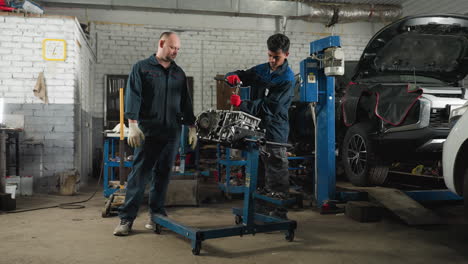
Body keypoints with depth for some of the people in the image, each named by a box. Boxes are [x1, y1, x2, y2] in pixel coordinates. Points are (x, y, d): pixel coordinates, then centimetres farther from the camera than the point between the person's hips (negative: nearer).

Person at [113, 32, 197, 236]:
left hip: (172, 133, 5)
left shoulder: (179, 73, 17)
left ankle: (157, 214, 19)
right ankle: (126, 218, -2)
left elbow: (186, 102, 20)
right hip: (148, 132, -5)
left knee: (162, 174, 8)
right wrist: (133, 124, -17)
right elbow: (133, 96, -7)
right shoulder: (142, 68, 2)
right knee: (139, 174, -6)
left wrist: (192, 127, 16)